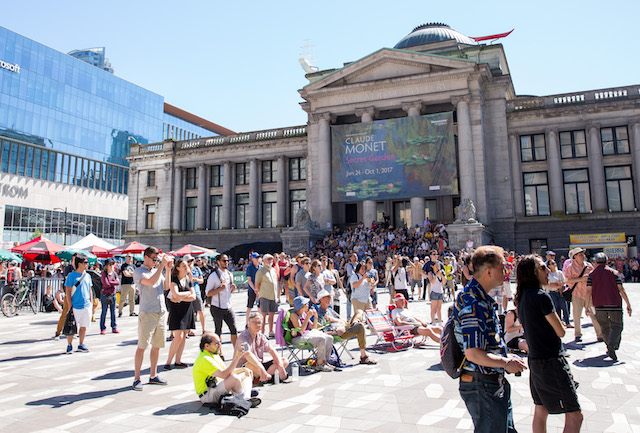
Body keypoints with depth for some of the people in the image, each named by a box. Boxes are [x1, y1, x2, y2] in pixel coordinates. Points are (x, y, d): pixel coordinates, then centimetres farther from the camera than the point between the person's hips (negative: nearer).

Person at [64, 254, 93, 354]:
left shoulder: (87, 276, 11)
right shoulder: (71, 276, -6)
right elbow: (68, 291, -6)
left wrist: (91, 303, 12)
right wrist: (70, 305, -10)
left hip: (87, 306, 5)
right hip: (75, 306, -5)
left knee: (84, 326, 10)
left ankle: (81, 345, 21)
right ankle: (69, 345, 15)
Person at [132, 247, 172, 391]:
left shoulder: (157, 269, 15)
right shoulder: (138, 272, -3)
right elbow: (151, 282, -21)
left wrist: (168, 268, 6)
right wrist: (162, 265, -18)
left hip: (162, 313, 6)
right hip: (147, 313, -6)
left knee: (157, 346, 11)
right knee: (142, 346, -4)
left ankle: (153, 375, 21)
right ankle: (136, 379, 4)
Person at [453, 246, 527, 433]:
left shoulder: (480, 298, 9)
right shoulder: (473, 305, -25)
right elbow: (473, 354, -27)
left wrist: (507, 357, 13)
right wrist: (506, 363, -15)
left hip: (495, 383, 10)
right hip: (482, 387, -10)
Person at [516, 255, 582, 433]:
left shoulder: (522, 298, 8)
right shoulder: (541, 296, -18)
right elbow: (561, 331, -10)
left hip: (534, 360, 9)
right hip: (552, 361, -9)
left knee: (540, 412, 16)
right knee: (575, 416, 1)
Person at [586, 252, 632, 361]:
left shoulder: (592, 274, 5)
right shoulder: (614, 273, 5)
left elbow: (588, 291, -1)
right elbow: (621, 289, -1)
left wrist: (587, 306, 5)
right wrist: (628, 304, 4)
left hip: (599, 305, 1)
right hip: (614, 304, -1)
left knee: (604, 327, 16)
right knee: (616, 326, 0)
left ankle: (610, 347, 18)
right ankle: (612, 347, -21)